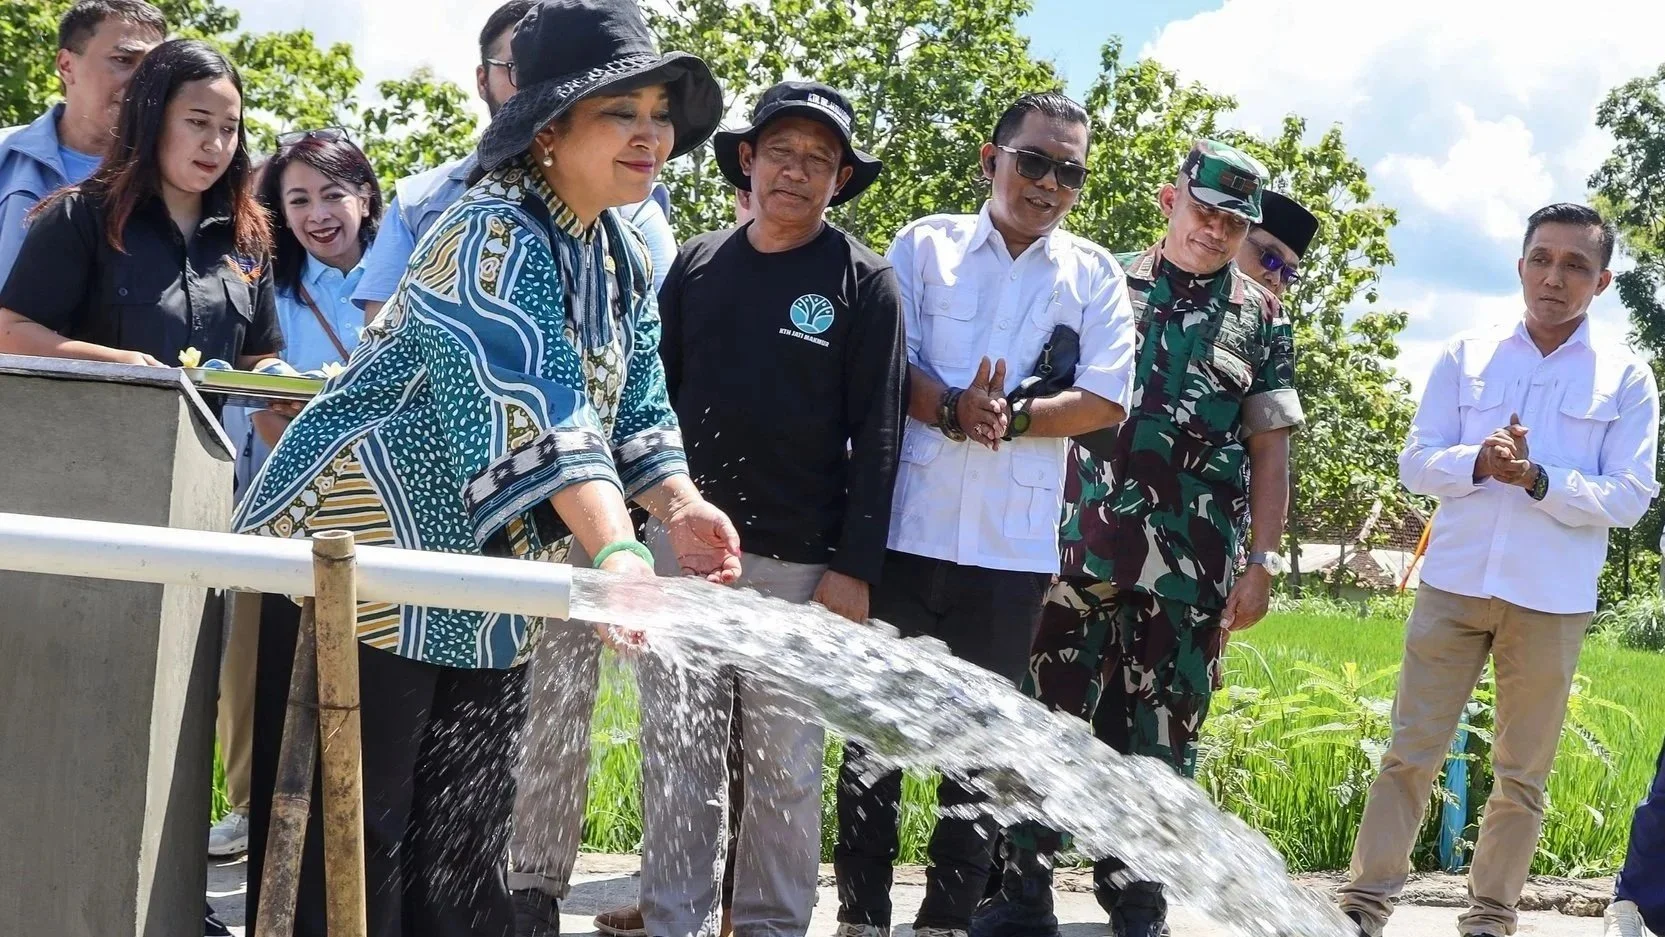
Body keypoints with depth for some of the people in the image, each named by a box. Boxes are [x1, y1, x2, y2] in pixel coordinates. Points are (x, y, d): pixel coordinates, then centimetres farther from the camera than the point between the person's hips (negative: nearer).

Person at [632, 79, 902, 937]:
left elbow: (876, 436, -3)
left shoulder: (864, 283, 0)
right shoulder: (696, 264, 8)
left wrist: (855, 568, -9)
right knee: (677, 750, 5)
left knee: (786, 762, 4)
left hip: (801, 563, -2)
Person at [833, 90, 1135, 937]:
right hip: (905, 525, -1)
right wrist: (952, 411, -20)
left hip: (1013, 542, 1)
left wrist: (1008, 419, -14)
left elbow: (1106, 399, 0)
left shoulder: (1094, 275, 8)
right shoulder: (924, 245, 6)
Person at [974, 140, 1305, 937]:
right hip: (1079, 544, 0)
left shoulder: (1261, 320, 8)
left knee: (1159, 736, 5)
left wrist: (1262, 562, 1)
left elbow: (1270, 448, 7)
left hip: (1188, 570, 0)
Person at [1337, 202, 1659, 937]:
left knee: (1522, 774, 7)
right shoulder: (1466, 357, 7)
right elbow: (1416, 464, 4)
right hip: (1453, 584, 1)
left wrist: (1537, 479, -18)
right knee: (1411, 754, 1)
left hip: (1551, 600, 0)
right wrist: (1478, 461, -16)